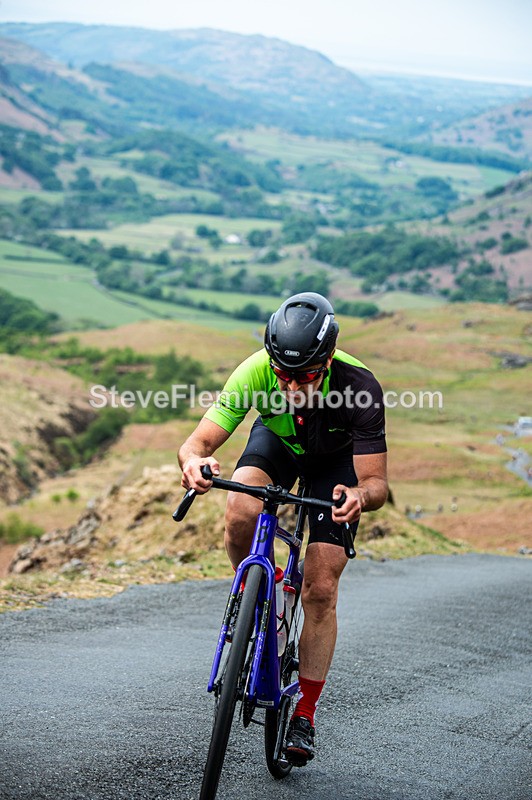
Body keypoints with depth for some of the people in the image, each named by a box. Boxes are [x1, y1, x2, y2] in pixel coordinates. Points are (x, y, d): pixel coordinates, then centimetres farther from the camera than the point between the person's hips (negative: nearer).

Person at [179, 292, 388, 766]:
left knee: (320, 592, -10)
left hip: (336, 461, -1)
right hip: (277, 443, 2)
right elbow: (196, 443, -34)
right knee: (241, 513, -32)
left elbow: (377, 483, -34)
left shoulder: (359, 386, -37)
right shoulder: (256, 371, -34)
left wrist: (360, 496, -57)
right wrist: (194, 461, -58)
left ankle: (305, 714, 5)